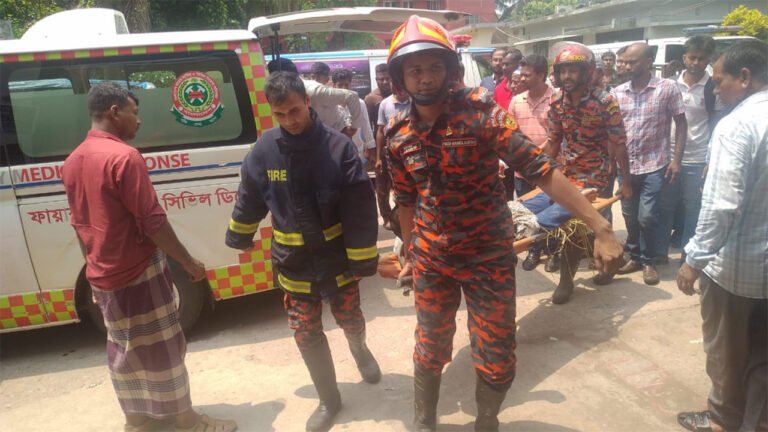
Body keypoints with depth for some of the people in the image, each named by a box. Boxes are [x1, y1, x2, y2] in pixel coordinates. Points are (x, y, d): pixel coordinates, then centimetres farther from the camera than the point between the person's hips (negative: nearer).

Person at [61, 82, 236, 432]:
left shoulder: (73, 161, 7)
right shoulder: (123, 156, -20)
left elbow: (80, 224, 14)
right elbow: (152, 222, -21)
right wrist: (189, 262, -12)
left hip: (103, 276, 8)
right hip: (137, 273, -8)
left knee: (124, 349, 20)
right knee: (161, 349, 5)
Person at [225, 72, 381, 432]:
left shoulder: (337, 146, -15)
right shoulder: (264, 150, -8)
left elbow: (360, 209, -15)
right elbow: (248, 200, 8)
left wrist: (363, 260, -15)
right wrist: (239, 238, 19)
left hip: (338, 259, -2)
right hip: (293, 263, 2)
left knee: (350, 320, 16)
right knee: (306, 334, 9)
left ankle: (359, 349, 53)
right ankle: (328, 400, 31)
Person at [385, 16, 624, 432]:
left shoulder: (479, 110, -15)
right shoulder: (398, 134, -4)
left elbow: (538, 167, -21)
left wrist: (600, 226, -27)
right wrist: (409, 255, 14)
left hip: (489, 256, -2)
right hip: (431, 261, 3)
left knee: (496, 357, 10)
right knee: (430, 350, 16)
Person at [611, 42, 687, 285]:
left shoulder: (668, 88, -5)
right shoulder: (617, 92, 3)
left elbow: (681, 123, -1)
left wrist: (676, 160, -8)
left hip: (654, 165, -3)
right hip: (625, 165, 3)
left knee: (647, 217, -4)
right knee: (629, 216, 12)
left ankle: (648, 261, 17)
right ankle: (634, 256, 29)